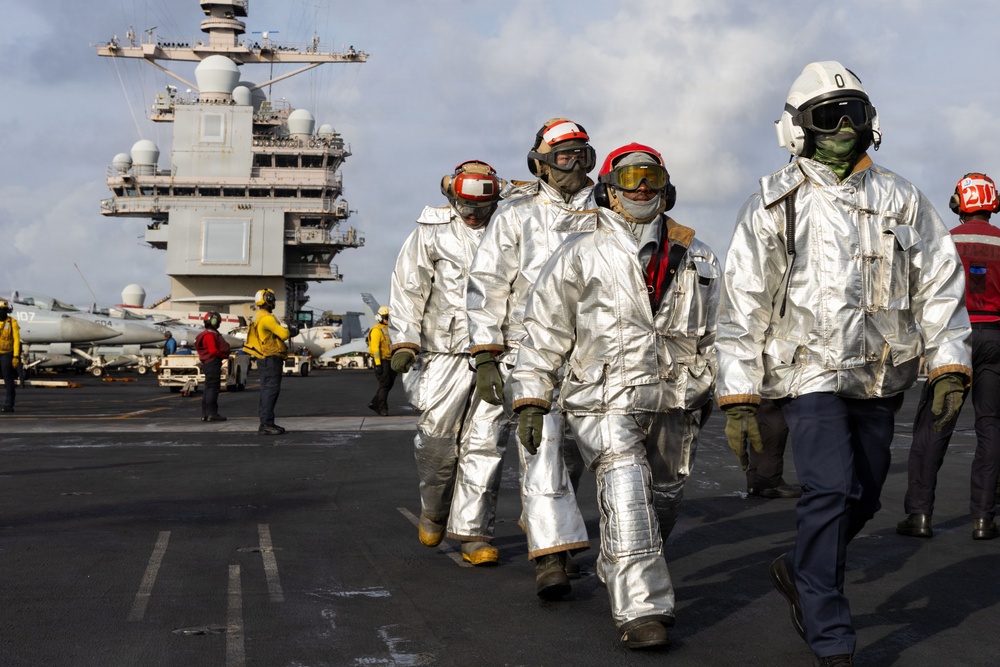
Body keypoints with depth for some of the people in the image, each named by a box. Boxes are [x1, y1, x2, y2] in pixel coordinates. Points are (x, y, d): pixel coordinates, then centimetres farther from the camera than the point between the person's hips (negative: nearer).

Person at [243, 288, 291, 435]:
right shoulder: (267, 318, -17)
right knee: (271, 390, -12)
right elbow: (283, 334, -21)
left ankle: (267, 423, 19)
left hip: (266, 360, 11)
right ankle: (265, 424, -17)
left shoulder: (258, 318, 17)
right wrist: (289, 332, 1)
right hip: (271, 359, -11)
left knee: (268, 390, 14)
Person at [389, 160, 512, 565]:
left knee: (485, 443, -3)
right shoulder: (431, 232, 5)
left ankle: (473, 533, 1)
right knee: (437, 438, -3)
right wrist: (404, 341, -8)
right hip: (447, 351, -1)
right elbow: (408, 289, 1)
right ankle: (434, 509, 25)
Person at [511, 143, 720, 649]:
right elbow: (544, 332, 2)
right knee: (626, 491, -21)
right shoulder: (580, 256, 1)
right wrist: (530, 400, -2)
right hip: (605, 400, -5)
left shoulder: (695, 259, 12)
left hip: (675, 401, 5)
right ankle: (640, 609, -20)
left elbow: (711, 331, 22)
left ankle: (615, 574, 37)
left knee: (662, 500, 13)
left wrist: (707, 388, 21)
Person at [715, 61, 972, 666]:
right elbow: (744, 306, -2)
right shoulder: (776, 206, -2)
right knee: (830, 491, -15)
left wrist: (949, 365, -1)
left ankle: (800, 571, 38)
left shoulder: (901, 200, 8)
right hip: (811, 371, -4)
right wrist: (739, 397, -6)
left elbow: (940, 282, 9)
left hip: (880, 377, 5)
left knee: (864, 497, 11)